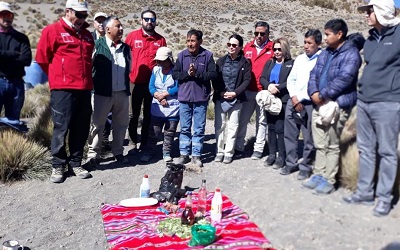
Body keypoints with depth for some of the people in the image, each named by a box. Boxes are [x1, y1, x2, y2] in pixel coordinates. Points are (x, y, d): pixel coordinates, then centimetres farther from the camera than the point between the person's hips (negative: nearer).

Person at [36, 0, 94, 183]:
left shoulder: (87, 35, 17)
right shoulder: (52, 30, -1)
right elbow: (42, 58, 1)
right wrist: (58, 77, 10)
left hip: (84, 89, 6)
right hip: (62, 89, -5)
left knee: (81, 129, 8)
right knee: (61, 128, -2)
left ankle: (76, 163, 19)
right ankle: (58, 166, 10)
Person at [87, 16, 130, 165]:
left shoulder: (125, 48, 12)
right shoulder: (97, 45, -4)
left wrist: (126, 85, 14)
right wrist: (95, 84, -5)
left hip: (122, 93, 5)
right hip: (102, 93, -5)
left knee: (121, 125, 12)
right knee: (98, 124, 4)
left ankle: (118, 152, 26)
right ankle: (93, 154, 15)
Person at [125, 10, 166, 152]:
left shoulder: (161, 40, 5)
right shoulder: (132, 36, 0)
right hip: (135, 82, -1)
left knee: (148, 115, 9)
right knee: (134, 115, 8)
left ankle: (144, 144, 19)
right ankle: (133, 143, 20)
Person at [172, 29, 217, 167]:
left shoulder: (207, 55, -2)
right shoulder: (182, 55, 3)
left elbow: (213, 74, -8)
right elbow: (175, 74, 0)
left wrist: (197, 74, -17)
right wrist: (187, 73, -15)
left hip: (201, 98, -1)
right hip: (184, 97, 2)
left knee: (199, 129, 7)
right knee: (184, 128, 10)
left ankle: (196, 155, 18)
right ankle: (184, 154, 22)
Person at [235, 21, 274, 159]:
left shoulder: (272, 48, -2)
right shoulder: (248, 47, 9)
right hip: (247, 91, 3)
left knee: (261, 121, 8)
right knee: (242, 120, 6)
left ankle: (258, 149, 18)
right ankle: (239, 147, 17)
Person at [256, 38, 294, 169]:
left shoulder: (291, 63, 0)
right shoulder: (269, 63, 16)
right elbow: (262, 78, 7)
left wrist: (278, 87, -19)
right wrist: (268, 85, -12)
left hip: (283, 100, -5)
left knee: (280, 128, -6)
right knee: (271, 127, 9)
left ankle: (281, 156, 3)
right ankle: (272, 154, 18)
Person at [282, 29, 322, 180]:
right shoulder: (300, 58, 14)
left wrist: (300, 99, -10)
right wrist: (294, 97, 0)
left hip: (309, 104, -5)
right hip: (293, 101, 6)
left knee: (309, 138, 1)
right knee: (290, 134, 9)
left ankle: (306, 167, 13)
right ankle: (291, 163, 21)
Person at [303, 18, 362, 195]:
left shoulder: (351, 54, -7)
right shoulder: (325, 53, 17)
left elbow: (344, 79, -19)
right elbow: (314, 74, 11)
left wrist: (322, 95, -17)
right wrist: (314, 92, -8)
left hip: (337, 106, -7)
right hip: (319, 104, 7)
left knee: (332, 145, 0)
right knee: (320, 144, 12)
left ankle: (328, 180, 9)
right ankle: (318, 175, 23)